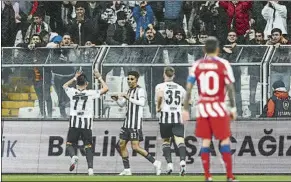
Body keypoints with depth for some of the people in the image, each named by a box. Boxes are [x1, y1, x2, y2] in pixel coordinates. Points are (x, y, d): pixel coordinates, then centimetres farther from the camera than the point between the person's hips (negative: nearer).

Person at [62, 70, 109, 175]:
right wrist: (99, 78, 19)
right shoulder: (91, 93, -3)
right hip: (87, 123, 0)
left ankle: (73, 156, -19)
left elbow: (65, 86, 26)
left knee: (69, 144, 12)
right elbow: (105, 88, 7)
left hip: (74, 123, 0)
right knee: (88, 146, 5)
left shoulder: (72, 92, 2)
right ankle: (90, 168, -8)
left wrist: (75, 78, 33)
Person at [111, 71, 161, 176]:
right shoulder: (129, 91, 17)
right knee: (121, 145, 8)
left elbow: (142, 103, -27)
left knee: (135, 147, -15)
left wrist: (129, 98, -30)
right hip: (127, 122, 9)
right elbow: (122, 104, 27)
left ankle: (155, 163, -6)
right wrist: (117, 99, 7)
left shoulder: (140, 90, -10)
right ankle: (127, 170, 15)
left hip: (136, 123, -9)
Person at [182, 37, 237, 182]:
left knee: (205, 141, 8)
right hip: (218, 107, -3)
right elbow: (230, 88, -7)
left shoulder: (197, 65, 3)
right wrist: (233, 107, 2)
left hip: (202, 108, 3)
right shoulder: (223, 64, -5)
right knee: (225, 140, 4)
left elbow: (188, 89, 0)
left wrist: (185, 109, 4)